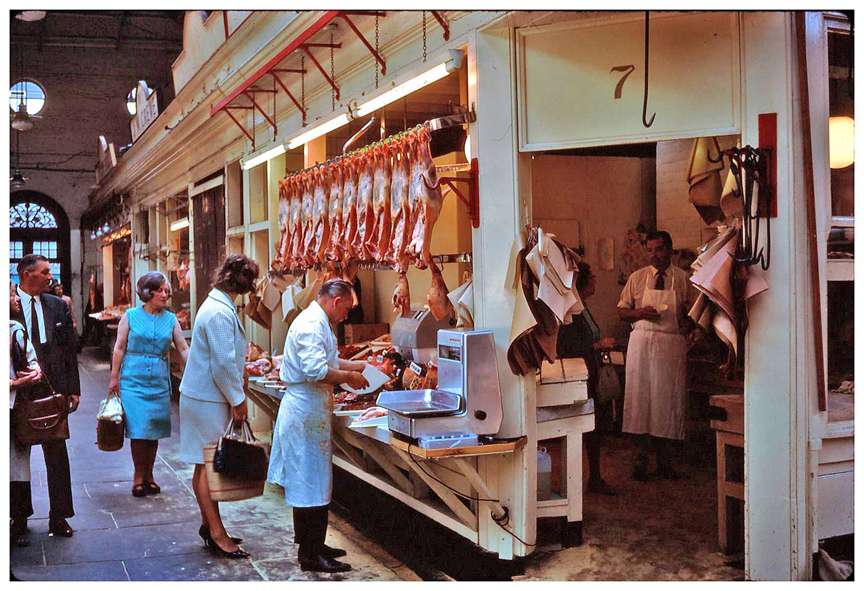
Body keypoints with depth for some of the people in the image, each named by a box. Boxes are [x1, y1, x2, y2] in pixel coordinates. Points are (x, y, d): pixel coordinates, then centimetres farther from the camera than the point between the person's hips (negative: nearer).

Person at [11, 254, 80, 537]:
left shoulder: (58, 305, 6)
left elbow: (70, 348, 8)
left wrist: (73, 389, 6)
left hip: (53, 389, 3)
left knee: (57, 454, 6)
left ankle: (58, 517, 15)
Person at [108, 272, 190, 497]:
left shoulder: (170, 320, 7)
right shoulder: (131, 316, 1)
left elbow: (183, 349, 6)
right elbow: (120, 348, 4)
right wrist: (114, 377, 2)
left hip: (159, 381, 3)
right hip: (133, 379, -2)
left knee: (154, 430, 5)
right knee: (138, 429, -5)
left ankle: (148, 476, 18)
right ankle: (139, 476, 8)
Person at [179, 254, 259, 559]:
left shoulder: (218, 305, 12)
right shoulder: (220, 313, -21)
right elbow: (224, 364, -22)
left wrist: (236, 397, 17)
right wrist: (238, 400, -12)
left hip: (207, 395, 10)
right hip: (208, 399, -10)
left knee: (208, 464, 16)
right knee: (207, 465, -2)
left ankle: (209, 524, 27)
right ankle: (216, 534, 5)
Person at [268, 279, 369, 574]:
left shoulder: (316, 322, 17)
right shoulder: (312, 325, -18)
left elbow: (326, 360, 28)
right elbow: (316, 370, -28)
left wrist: (360, 366, 21)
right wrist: (349, 377, -15)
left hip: (306, 411, 11)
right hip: (307, 414, -11)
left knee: (308, 481, 16)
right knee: (312, 484, -5)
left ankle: (310, 545, 26)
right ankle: (311, 554, 2)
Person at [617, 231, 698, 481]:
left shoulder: (682, 278, 7)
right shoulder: (637, 277, 8)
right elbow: (621, 311, 10)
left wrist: (692, 329, -12)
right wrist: (640, 313, -9)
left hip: (673, 345, 0)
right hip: (642, 343, 0)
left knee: (670, 399, 2)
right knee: (640, 396, -2)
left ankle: (664, 459, 13)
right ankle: (641, 457, 8)